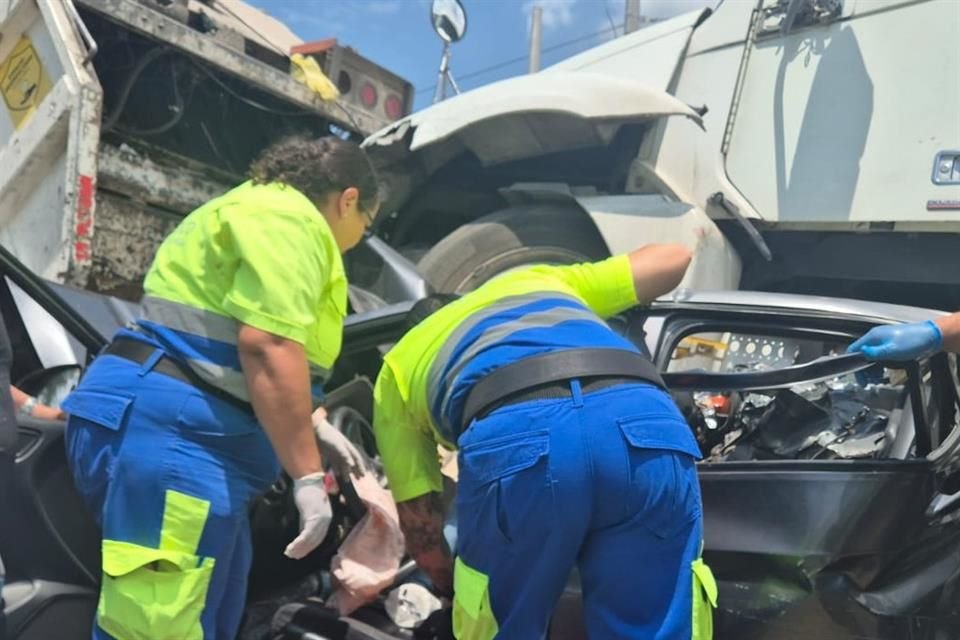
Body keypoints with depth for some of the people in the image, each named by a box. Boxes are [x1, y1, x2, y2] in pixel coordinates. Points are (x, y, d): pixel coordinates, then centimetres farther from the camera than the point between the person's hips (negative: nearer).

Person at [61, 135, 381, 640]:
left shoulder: (266, 211, 26)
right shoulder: (289, 218, -8)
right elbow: (267, 347, -21)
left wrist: (310, 426, 35)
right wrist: (307, 475, -19)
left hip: (178, 426, 11)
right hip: (168, 426, -11)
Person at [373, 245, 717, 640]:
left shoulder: (399, 363, 37)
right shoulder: (540, 281, 43)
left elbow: (419, 518, 35)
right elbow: (675, 258, 49)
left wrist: (452, 588, 54)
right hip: (646, 421, 3)